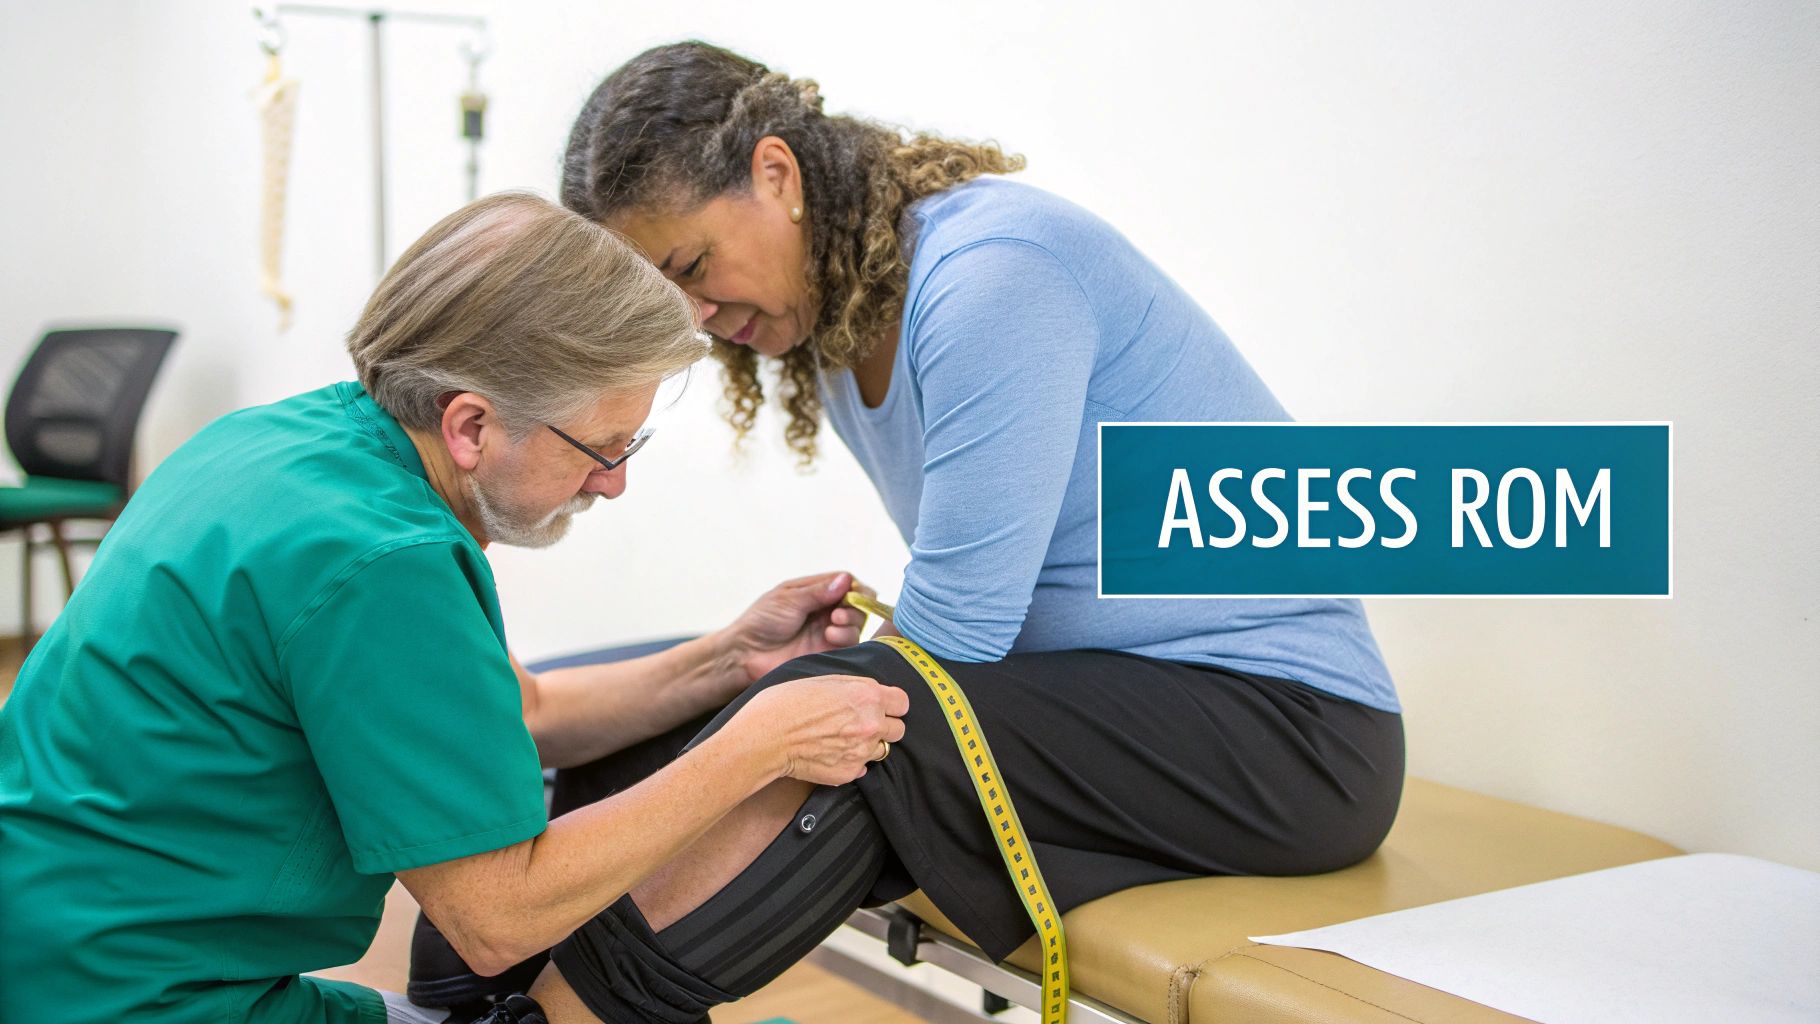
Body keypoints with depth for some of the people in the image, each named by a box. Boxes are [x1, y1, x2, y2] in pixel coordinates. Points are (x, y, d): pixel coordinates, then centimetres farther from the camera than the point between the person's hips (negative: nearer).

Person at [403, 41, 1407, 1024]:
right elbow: (967, 616, 9)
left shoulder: (993, 265, -19)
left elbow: (953, 632, -21)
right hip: (1105, 690, 8)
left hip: (1285, 722, -8)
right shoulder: (835, 330, 8)